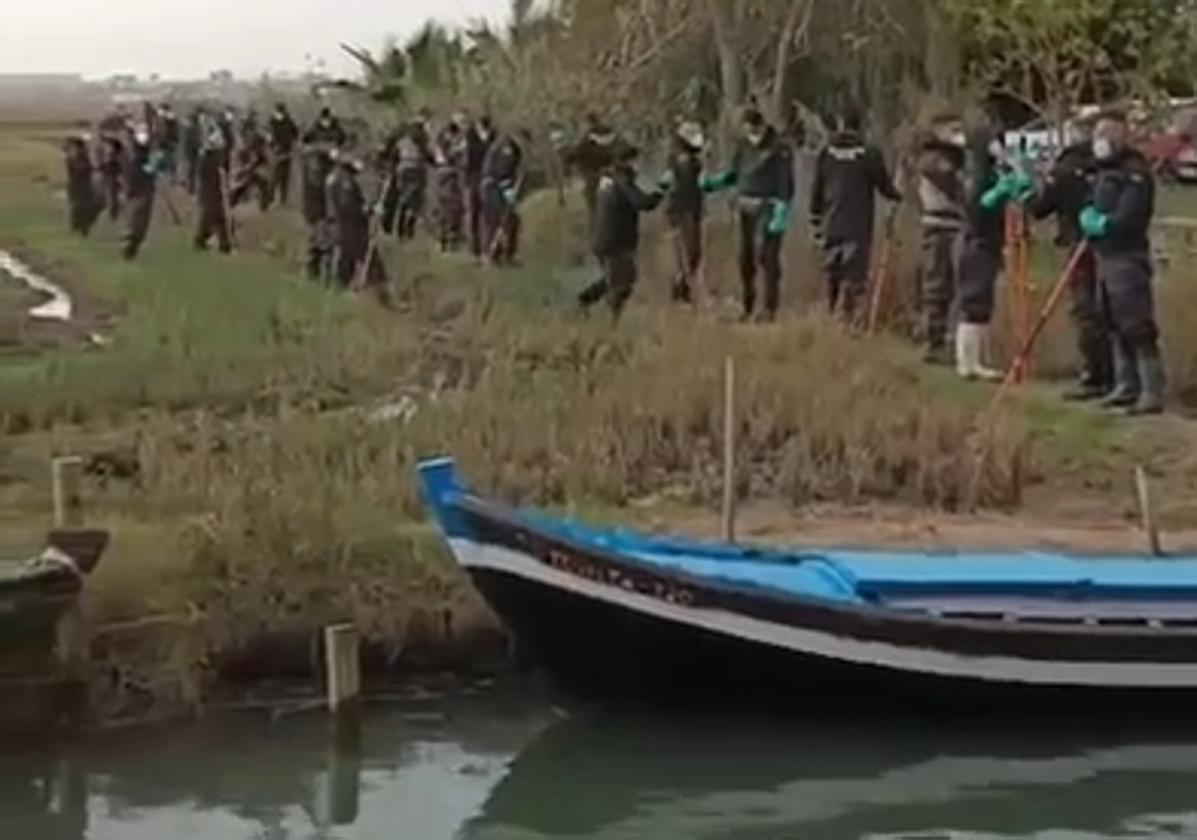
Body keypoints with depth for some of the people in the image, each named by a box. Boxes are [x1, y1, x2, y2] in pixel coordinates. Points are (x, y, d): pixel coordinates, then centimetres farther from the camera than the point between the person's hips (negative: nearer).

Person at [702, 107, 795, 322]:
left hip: (768, 209, -7)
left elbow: (786, 185, -12)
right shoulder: (743, 145, 10)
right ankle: (748, 308, 20)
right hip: (746, 208, 7)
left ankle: (770, 309, -10)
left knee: (766, 255, -14)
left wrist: (781, 215, -18)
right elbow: (734, 173, 20)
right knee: (746, 258, 9)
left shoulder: (779, 149, -9)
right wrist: (712, 182, 4)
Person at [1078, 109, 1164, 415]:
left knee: (1137, 326, -12)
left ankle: (1152, 392, -12)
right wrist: (1087, 216, 2)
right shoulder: (1103, 171, 17)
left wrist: (1102, 224, -9)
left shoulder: (1136, 172, -13)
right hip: (1105, 256, 10)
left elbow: (1128, 218, -21)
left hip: (1128, 258, -10)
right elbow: (1093, 206, 23)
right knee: (1118, 326, 16)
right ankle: (1127, 386, 25)